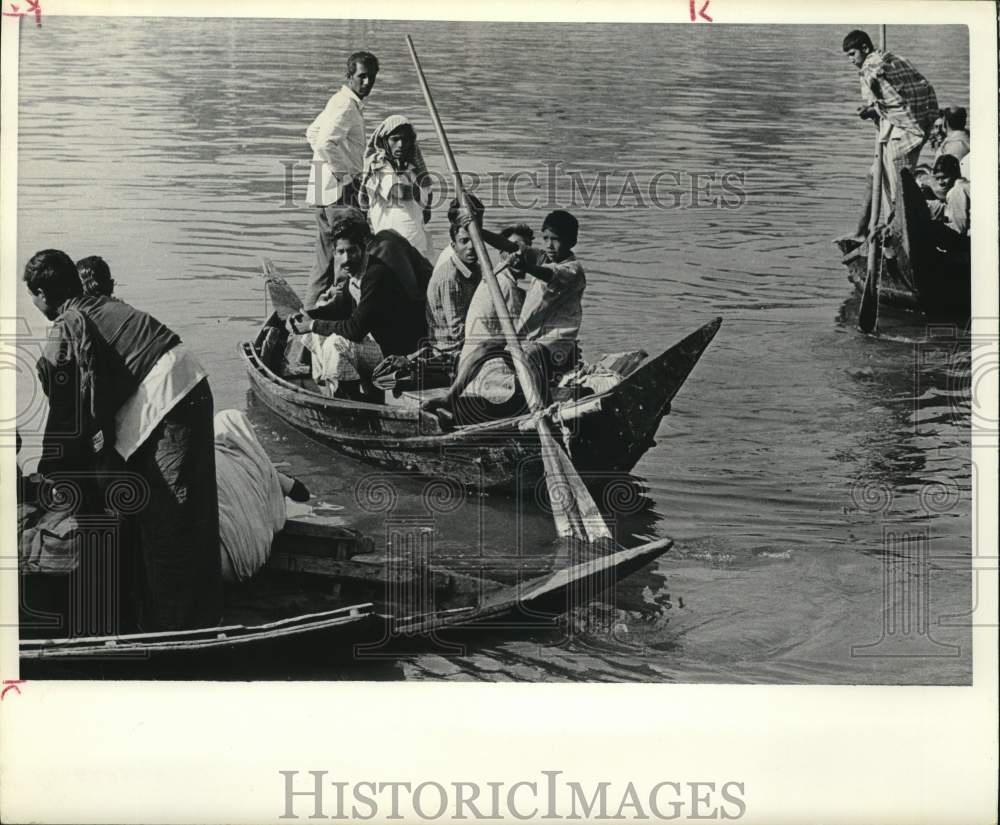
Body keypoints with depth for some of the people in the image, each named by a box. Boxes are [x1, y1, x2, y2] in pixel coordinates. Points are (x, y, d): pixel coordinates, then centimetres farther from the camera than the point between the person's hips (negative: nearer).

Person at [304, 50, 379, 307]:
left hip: (325, 190, 10)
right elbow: (325, 143, -28)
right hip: (339, 192, -10)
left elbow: (312, 133, 29)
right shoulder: (345, 105, -14)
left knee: (326, 258, 14)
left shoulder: (351, 104, 18)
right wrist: (345, 175, -20)